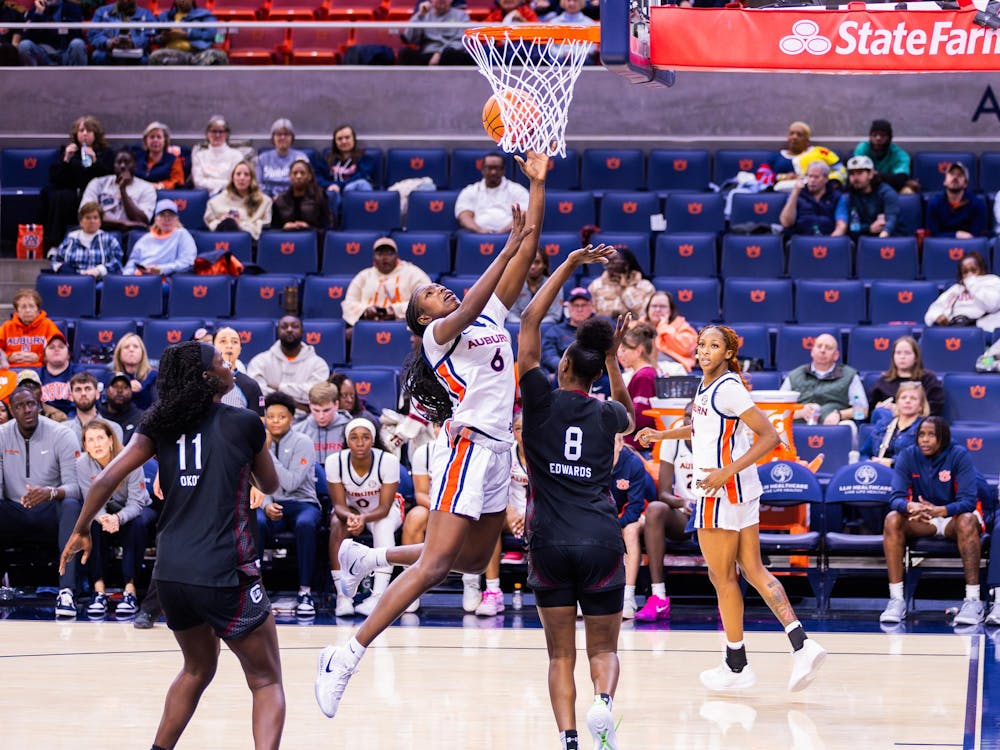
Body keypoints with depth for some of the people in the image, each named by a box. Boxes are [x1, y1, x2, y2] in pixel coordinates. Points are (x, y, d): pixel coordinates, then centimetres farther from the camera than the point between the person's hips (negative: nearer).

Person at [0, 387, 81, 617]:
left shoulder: (61, 436, -6)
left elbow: (76, 486, -14)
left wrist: (51, 493, -37)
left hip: (50, 514, -2)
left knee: (71, 506, -36)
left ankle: (67, 589, -45)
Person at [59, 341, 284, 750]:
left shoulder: (162, 425, 8)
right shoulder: (243, 423, -1)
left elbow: (105, 480, 1)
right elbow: (270, 485, 15)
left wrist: (81, 531, 15)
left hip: (170, 573, 5)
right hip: (225, 573, -5)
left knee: (198, 669, 29)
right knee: (266, 682, 4)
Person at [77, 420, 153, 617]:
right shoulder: (83, 464, -17)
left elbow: (136, 503, -25)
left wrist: (118, 518, -47)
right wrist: (103, 518, -41)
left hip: (134, 510, -2)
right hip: (105, 511, 2)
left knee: (136, 524, -35)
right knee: (92, 523, -31)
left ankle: (130, 589, -36)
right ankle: (99, 590, -31)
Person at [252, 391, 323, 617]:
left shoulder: (303, 443, -4)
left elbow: (291, 483, -15)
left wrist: (268, 453, -16)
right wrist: (265, 505, -15)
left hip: (302, 503, -2)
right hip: (270, 504, 2)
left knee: (305, 524, -38)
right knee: (255, 523, -34)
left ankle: (305, 592, -30)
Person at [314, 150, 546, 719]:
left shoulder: (494, 315, 16)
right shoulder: (439, 332, -3)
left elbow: (529, 252, 11)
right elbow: (466, 311, -25)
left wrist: (538, 186, 4)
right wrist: (508, 248, -29)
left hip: (498, 449, 8)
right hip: (468, 446, -8)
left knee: (474, 560, 16)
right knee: (435, 563, -15)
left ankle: (369, 559, 28)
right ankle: (347, 658, -16)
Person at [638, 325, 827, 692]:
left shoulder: (728, 388, -16)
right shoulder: (707, 386, 12)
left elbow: (769, 436, -20)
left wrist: (727, 472, -25)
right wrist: (662, 435, 26)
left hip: (724, 491, -10)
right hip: (742, 493, 10)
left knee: (722, 577, 2)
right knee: (754, 571, 7)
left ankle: (737, 666, 10)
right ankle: (801, 644, -3)